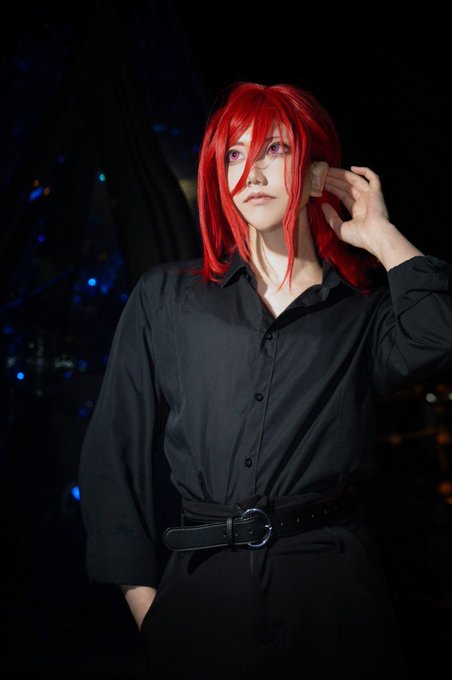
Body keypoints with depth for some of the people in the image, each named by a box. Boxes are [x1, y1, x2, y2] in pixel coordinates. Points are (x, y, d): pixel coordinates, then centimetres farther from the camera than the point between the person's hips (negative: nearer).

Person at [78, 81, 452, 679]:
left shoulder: (365, 311, 4)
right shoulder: (166, 298, 6)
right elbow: (116, 449, 7)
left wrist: (380, 235, -6)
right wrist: (142, 597, 1)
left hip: (332, 587, 0)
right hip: (200, 589, 1)